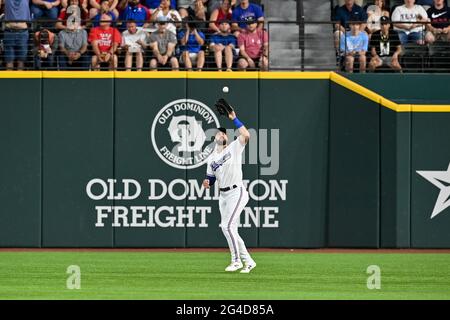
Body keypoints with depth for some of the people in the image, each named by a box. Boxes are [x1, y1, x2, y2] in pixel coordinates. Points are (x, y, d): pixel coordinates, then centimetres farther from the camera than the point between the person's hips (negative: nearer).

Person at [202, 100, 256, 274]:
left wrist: (234, 119, -16)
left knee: (228, 226, -17)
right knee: (227, 228, 6)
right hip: (223, 195, 7)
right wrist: (207, 183, -4)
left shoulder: (234, 148, -1)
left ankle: (237, 260, -9)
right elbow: (211, 179, 20)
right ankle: (248, 261, 14)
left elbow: (246, 135, -18)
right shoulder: (211, 159, 16)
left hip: (237, 192, -7)